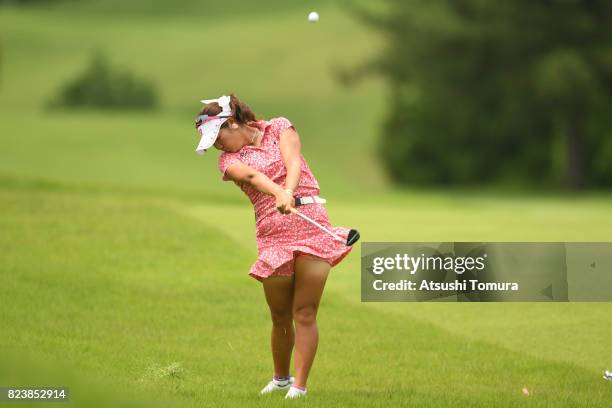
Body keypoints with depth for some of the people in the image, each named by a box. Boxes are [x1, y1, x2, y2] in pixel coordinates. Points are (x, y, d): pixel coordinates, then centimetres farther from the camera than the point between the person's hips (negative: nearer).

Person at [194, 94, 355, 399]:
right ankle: (281, 378, 26)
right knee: (281, 317, 4)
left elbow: (292, 161, -10)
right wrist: (278, 192, -37)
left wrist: (289, 192, -31)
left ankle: (299, 386, -5)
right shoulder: (228, 159, 7)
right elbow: (252, 175, -15)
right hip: (272, 236, 1)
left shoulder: (279, 128, 9)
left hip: (312, 226, -1)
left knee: (305, 313, -7)